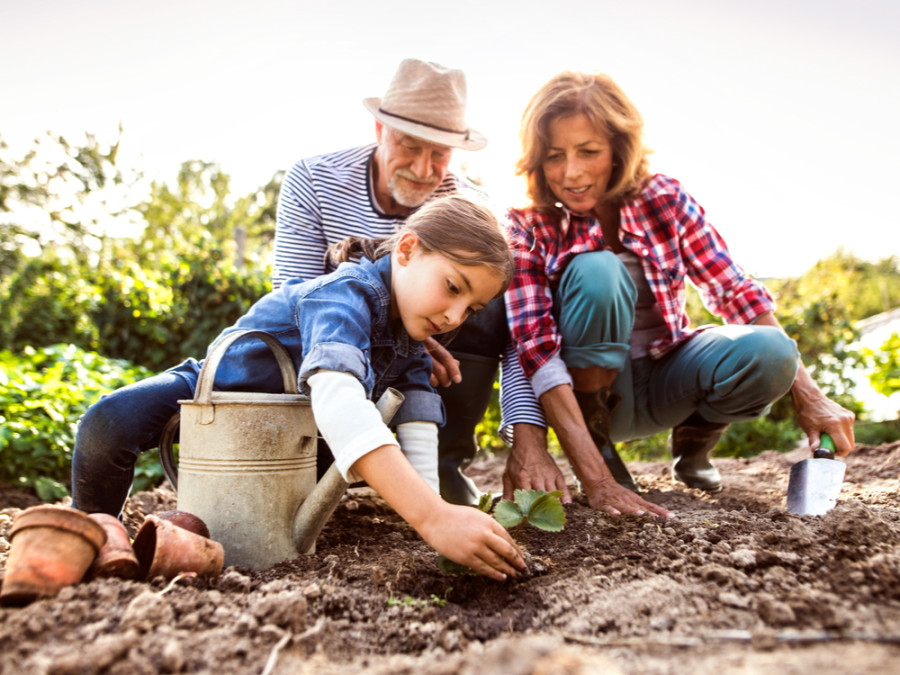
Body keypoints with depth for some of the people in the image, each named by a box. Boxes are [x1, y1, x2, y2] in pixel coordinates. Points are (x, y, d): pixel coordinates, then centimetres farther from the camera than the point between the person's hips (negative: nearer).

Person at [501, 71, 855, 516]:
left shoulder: (663, 199, -10)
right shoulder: (527, 229, -17)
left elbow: (736, 293, -6)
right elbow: (536, 349, -27)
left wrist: (806, 395, -14)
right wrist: (596, 480, -36)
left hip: (665, 375, 3)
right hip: (588, 388, -3)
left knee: (767, 352, -27)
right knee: (596, 271, -30)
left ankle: (693, 440, 6)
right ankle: (597, 445, -13)